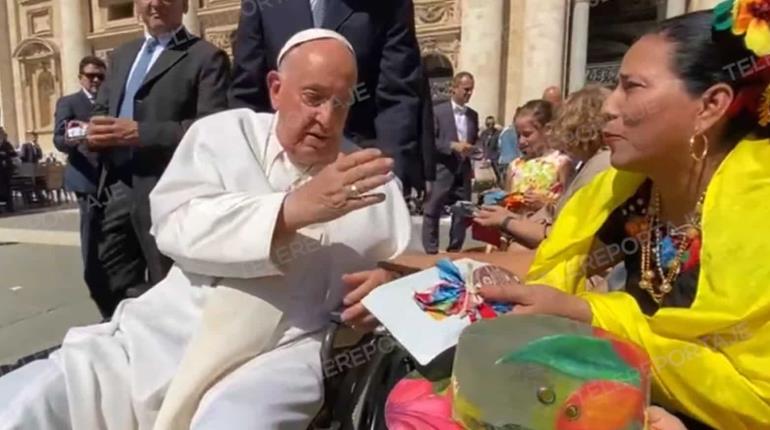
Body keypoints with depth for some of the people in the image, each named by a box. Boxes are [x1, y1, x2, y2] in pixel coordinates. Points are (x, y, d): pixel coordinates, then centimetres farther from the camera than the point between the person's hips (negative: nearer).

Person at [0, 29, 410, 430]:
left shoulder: (371, 177, 8)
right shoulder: (223, 133, 6)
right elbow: (176, 225, -10)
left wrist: (387, 284, -12)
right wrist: (294, 208, -22)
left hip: (278, 357, -1)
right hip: (159, 338, 2)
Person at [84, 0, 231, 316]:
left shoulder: (206, 57, -2)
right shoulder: (121, 55, 22)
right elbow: (101, 110, 22)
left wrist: (138, 133, -18)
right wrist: (95, 130, -2)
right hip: (114, 189, 7)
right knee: (117, 290, 14)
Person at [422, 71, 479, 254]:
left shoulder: (473, 115, 13)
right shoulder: (438, 111, -3)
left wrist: (472, 148, 1)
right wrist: (453, 145, -18)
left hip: (464, 171, 5)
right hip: (442, 171, -5)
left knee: (462, 213, 8)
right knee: (433, 212, -1)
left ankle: (455, 250, 21)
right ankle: (431, 251, 10)